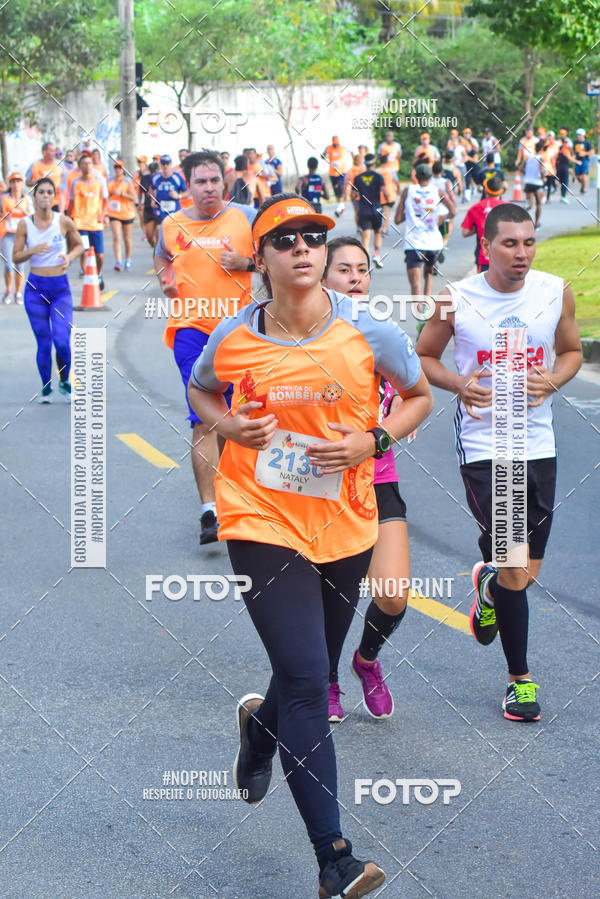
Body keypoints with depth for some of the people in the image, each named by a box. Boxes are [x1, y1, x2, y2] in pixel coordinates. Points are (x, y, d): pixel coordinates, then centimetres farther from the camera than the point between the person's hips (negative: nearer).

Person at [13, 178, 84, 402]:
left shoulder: (64, 222, -4)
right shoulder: (25, 224, -2)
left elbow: (79, 245, 12)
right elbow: (15, 258, 2)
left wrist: (69, 257, -9)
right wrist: (32, 251, -18)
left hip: (61, 288, -1)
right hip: (35, 288, 1)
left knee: (62, 341, -12)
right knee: (43, 342, 2)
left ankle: (64, 383, 14)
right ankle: (46, 388, 21)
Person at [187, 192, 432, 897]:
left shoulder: (370, 333, -9)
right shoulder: (233, 340, -8)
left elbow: (419, 397, 6)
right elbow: (199, 390, 14)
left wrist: (372, 441, -12)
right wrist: (228, 426, -8)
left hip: (344, 525, 3)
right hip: (263, 522, -2)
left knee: (312, 670, 19)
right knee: (306, 680, -12)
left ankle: (259, 724, 57)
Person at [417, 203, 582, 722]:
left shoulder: (556, 293, -2)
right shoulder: (456, 299, -8)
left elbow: (572, 351, 13)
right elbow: (423, 357, 4)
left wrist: (553, 380, -9)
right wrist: (458, 384, -16)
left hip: (538, 443, 3)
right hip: (483, 445, -3)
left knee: (528, 571, 11)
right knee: (515, 573, -7)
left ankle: (489, 586, 48)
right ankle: (520, 678, 11)